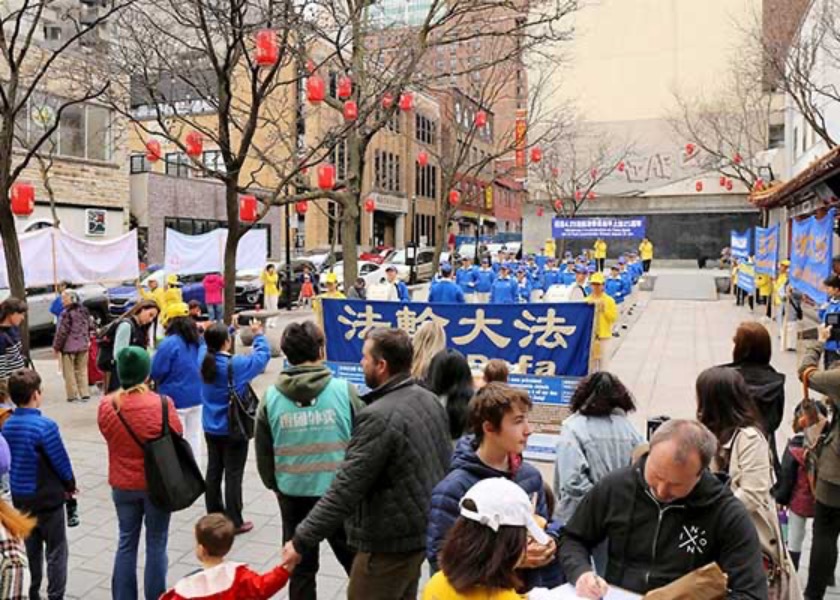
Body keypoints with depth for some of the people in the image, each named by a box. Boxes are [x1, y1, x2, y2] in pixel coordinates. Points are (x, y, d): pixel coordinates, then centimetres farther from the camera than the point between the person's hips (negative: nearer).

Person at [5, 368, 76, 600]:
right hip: (47, 498, -6)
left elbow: (9, 461, 7)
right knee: (56, 552, 7)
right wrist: (70, 486, 3)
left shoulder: (6, 425, -2)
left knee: (31, 549, 20)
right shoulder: (45, 425, -23)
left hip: (20, 498, 6)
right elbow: (61, 462, -16)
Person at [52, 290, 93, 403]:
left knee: (69, 372, 3)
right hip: (83, 346, 7)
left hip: (69, 347, -7)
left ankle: (73, 395, 5)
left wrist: (56, 346, -5)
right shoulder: (84, 311, 7)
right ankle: (85, 394, 11)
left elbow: (62, 332, -15)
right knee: (82, 371, 12)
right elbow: (88, 327, 14)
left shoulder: (67, 313, -16)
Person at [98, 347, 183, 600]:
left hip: (122, 484, 3)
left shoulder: (106, 406, -11)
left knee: (126, 542, 18)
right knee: (156, 544, 12)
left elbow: (110, 438, 4)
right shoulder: (162, 405, -20)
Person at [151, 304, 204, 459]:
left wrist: (158, 382, 6)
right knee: (194, 437, 15)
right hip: (196, 397, 7)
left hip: (175, 399, -6)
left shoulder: (169, 343, -18)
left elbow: (156, 372, -13)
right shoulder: (198, 340, 4)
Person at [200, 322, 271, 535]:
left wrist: (228, 328, 16)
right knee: (233, 475, 2)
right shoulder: (236, 365, -21)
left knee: (213, 471, 16)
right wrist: (259, 334, 5)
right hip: (234, 430, -6)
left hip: (211, 429, 6)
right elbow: (263, 355, -10)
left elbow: (208, 343, 16)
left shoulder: (204, 358, -6)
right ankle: (234, 522, 9)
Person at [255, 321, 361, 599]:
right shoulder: (345, 390, -13)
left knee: (301, 568, 18)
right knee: (357, 564, 18)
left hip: (293, 494, 2)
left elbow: (263, 450, 4)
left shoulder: (271, 397, -6)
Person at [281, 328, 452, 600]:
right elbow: (445, 462, 11)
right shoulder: (430, 400, 1)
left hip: (388, 543, -9)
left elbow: (345, 490, -25)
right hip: (423, 532, 9)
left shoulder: (379, 417, -26)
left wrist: (301, 540, -17)